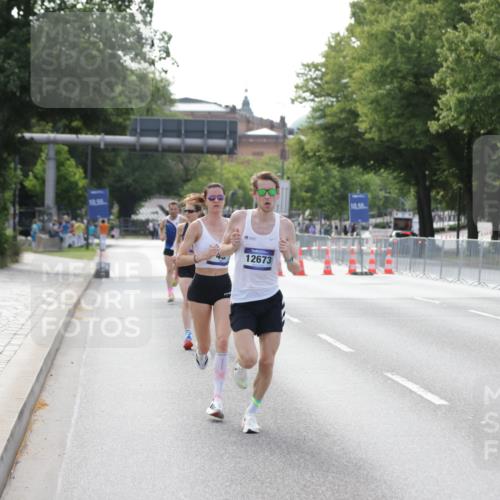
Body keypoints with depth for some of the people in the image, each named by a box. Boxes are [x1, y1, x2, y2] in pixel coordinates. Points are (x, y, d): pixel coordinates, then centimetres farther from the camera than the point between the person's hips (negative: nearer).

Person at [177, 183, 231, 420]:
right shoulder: (196, 226, -6)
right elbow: (179, 259, -9)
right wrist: (200, 257, -25)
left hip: (224, 286, 2)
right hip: (201, 286, -2)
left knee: (223, 341, -14)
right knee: (204, 345, 9)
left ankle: (217, 399, -11)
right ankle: (200, 354, 50)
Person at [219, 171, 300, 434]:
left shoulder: (285, 225, -3)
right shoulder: (239, 217, -5)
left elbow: (295, 269, 0)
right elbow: (222, 249, 9)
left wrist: (288, 256, -22)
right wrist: (232, 246, -14)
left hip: (271, 300, 2)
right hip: (242, 301, -2)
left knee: (267, 362, 3)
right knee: (249, 358, -17)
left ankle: (251, 412, 22)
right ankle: (239, 364, 20)